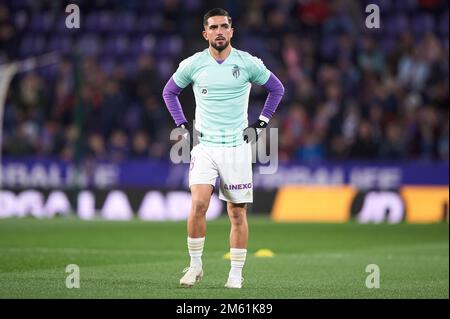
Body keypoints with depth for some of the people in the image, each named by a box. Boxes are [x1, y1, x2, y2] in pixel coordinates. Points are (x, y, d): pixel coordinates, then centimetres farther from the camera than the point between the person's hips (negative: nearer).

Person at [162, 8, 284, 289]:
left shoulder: (248, 63, -2)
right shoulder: (193, 64, -1)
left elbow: (277, 89, 12)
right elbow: (169, 92, 16)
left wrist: (260, 124, 6)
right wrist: (183, 125, 6)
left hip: (237, 147, 0)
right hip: (204, 146, 0)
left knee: (238, 213, 1)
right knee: (199, 204, -17)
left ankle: (236, 273, 11)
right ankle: (195, 265, -3)